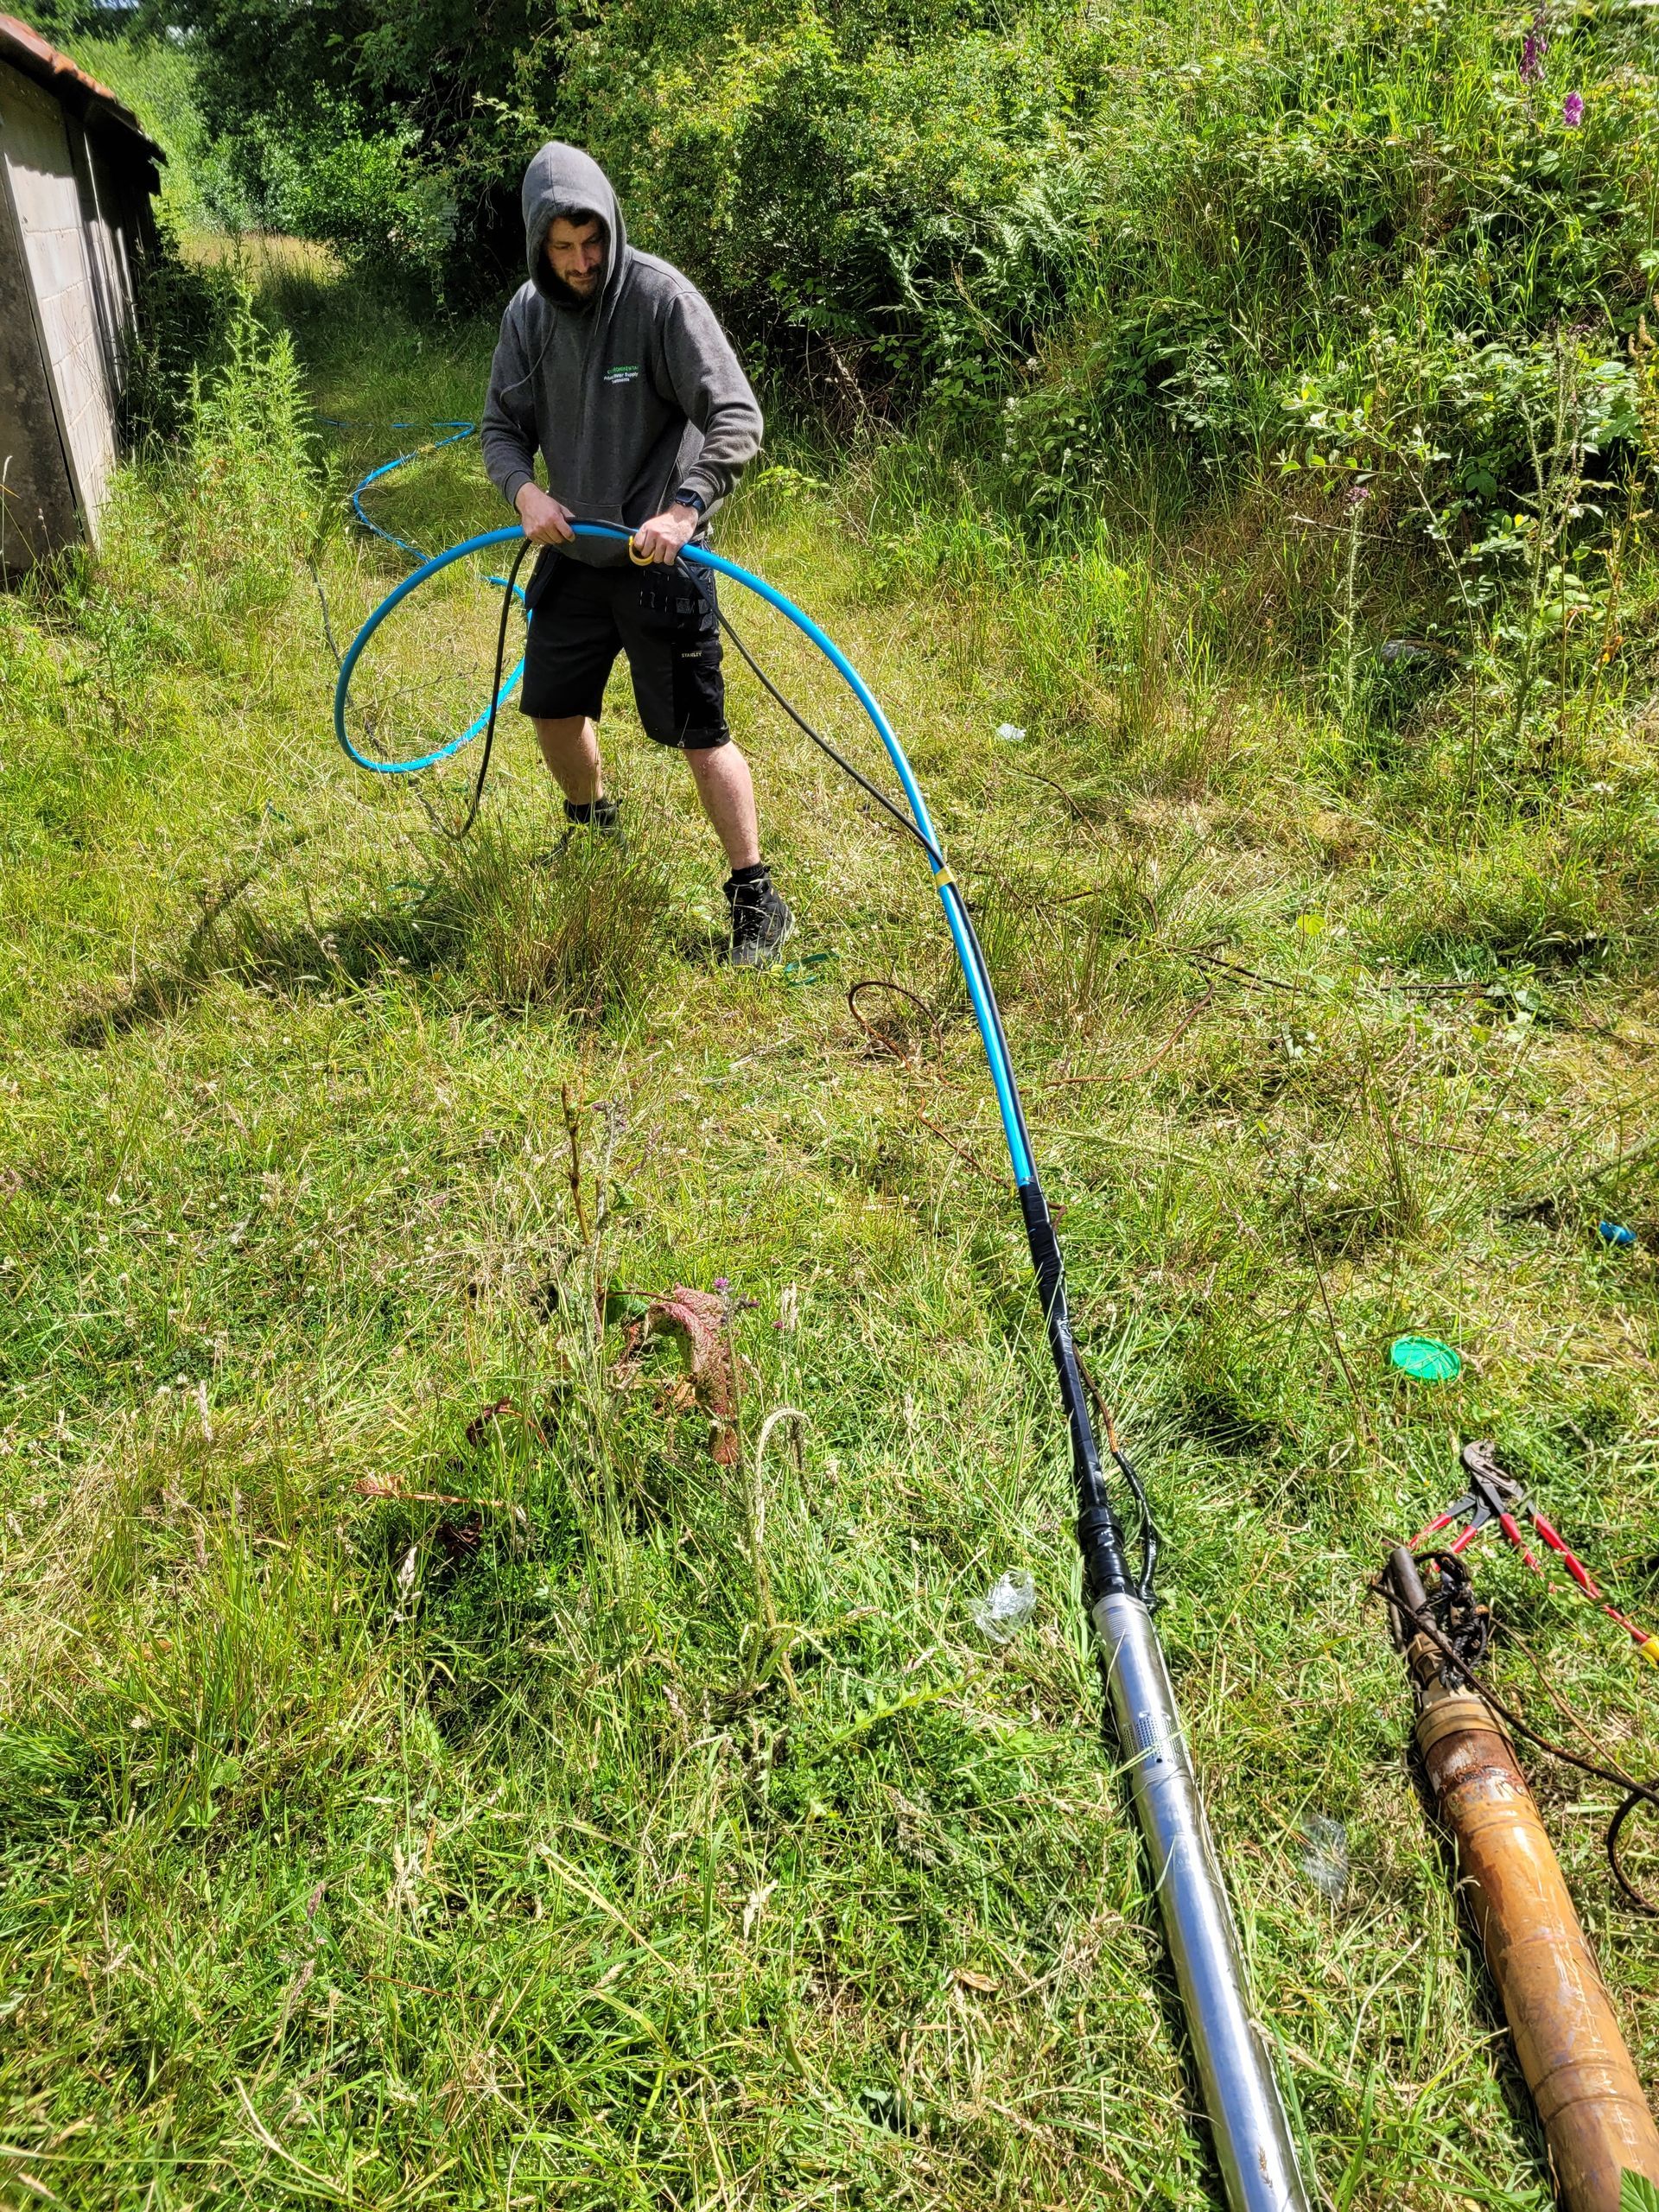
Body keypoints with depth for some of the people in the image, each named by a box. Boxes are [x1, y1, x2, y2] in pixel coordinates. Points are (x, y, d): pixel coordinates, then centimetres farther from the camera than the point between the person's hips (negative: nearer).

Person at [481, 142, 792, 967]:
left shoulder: (662, 296, -14)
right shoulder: (527, 313, 4)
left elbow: (738, 419, -19)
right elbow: (502, 426, 9)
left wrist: (683, 510, -33)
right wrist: (524, 489, -12)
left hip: (660, 558, -6)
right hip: (573, 552, 6)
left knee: (699, 734, -8)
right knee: (552, 709, 16)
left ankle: (756, 900, 3)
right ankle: (593, 832, 44)